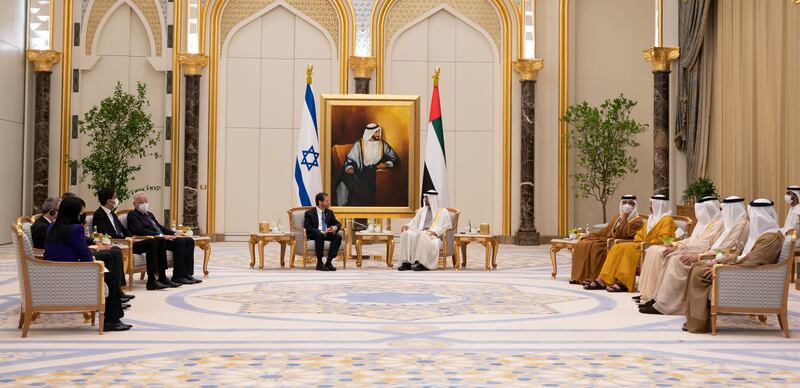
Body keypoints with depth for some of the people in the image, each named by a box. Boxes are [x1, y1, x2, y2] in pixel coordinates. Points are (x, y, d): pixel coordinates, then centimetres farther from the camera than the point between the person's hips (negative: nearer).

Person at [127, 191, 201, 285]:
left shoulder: (149, 214, 27)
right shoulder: (132, 215, -1)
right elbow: (140, 231, -15)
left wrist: (175, 233, 7)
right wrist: (160, 235, -23)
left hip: (163, 239, 9)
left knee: (189, 241, -7)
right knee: (180, 241, -27)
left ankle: (187, 274, -11)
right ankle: (178, 276, -24)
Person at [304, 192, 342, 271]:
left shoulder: (329, 212, 15)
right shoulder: (309, 213, -2)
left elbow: (337, 223, 17)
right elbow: (307, 228, -12)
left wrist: (335, 227, -10)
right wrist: (322, 232, -25)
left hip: (327, 233, 5)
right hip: (314, 235, -5)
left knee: (338, 236, -26)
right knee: (320, 235, -39)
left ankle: (329, 262, -26)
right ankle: (319, 263, -33)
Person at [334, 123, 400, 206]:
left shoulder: (383, 145, 10)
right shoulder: (359, 144, 4)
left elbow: (395, 159, 10)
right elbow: (350, 159, 2)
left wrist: (386, 164, -10)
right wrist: (349, 167, -20)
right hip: (360, 173, -2)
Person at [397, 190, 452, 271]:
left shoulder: (443, 212, 5)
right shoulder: (421, 211, 23)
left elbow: (447, 226, -7)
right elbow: (414, 223, 20)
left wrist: (434, 231, -24)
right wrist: (407, 225, -4)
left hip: (436, 237, -5)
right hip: (420, 234, 5)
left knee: (423, 235, -40)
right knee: (406, 234, -25)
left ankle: (423, 264, -41)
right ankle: (406, 262, -32)